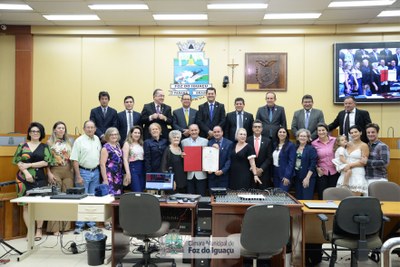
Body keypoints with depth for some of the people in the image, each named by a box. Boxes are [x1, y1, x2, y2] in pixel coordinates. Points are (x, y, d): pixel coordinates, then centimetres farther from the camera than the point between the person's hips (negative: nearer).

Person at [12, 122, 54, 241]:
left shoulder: (44, 147, 7)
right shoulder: (22, 146, 9)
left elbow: (46, 162, -4)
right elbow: (18, 161, 1)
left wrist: (29, 165, -10)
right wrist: (26, 172, -13)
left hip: (40, 179, 0)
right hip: (24, 178, 1)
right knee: (26, 205, 0)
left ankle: (39, 230, 11)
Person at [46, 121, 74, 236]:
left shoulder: (68, 142, 14)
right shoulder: (50, 142, 3)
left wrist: (73, 171, 7)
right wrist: (49, 173, -10)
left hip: (68, 172, 4)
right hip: (55, 171, -3)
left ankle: (65, 225, 12)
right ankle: (55, 227, 0)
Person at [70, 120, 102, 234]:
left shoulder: (97, 139, 8)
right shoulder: (79, 140, -8)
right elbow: (75, 159, -10)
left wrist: (99, 170, 8)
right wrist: (78, 176, -14)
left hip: (95, 172, 5)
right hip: (83, 172, -5)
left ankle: (91, 223, 21)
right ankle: (79, 225, 9)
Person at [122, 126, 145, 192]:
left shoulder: (141, 144, 14)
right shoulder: (127, 144, 0)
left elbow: (144, 157, 10)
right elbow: (125, 159, -6)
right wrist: (128, 173, -13)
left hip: (142, 168, 5)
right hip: (133, 167, -5)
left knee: (142, 191, 6)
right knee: (137, 191, -10)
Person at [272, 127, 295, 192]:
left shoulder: (291, 145, -8)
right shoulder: (275, 144, 11)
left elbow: (291, 162, -12)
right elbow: (273, 159, 12)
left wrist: (287, 176, -18)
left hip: (285, 174, -6)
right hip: (275, 173, 6)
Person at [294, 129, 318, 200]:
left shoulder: (311, 149, -6)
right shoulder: (295, 148, 9)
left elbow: (313, 165, -12)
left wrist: (307, 178, -17)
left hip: (308, 177, -5)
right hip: (297, 177, 5)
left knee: (307, 199, -6)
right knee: (298, 199, 10)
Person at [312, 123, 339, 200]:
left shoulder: (334, 140, 0)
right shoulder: (314, 143, -2)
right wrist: (317, 168, -6)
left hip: (334, 172, 1)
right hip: (322, 172, -1)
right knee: (322, 196, 4)